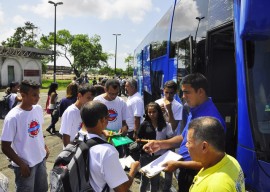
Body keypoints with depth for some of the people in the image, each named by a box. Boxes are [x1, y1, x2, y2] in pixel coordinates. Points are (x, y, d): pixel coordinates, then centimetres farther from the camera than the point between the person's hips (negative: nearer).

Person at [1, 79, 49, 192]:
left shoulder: (38, 109, -4)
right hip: (25, 164, -6)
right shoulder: (13, 117, -22)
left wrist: (44, 147, 10)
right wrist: (21, 165, -15)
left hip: (41, 159, 6)